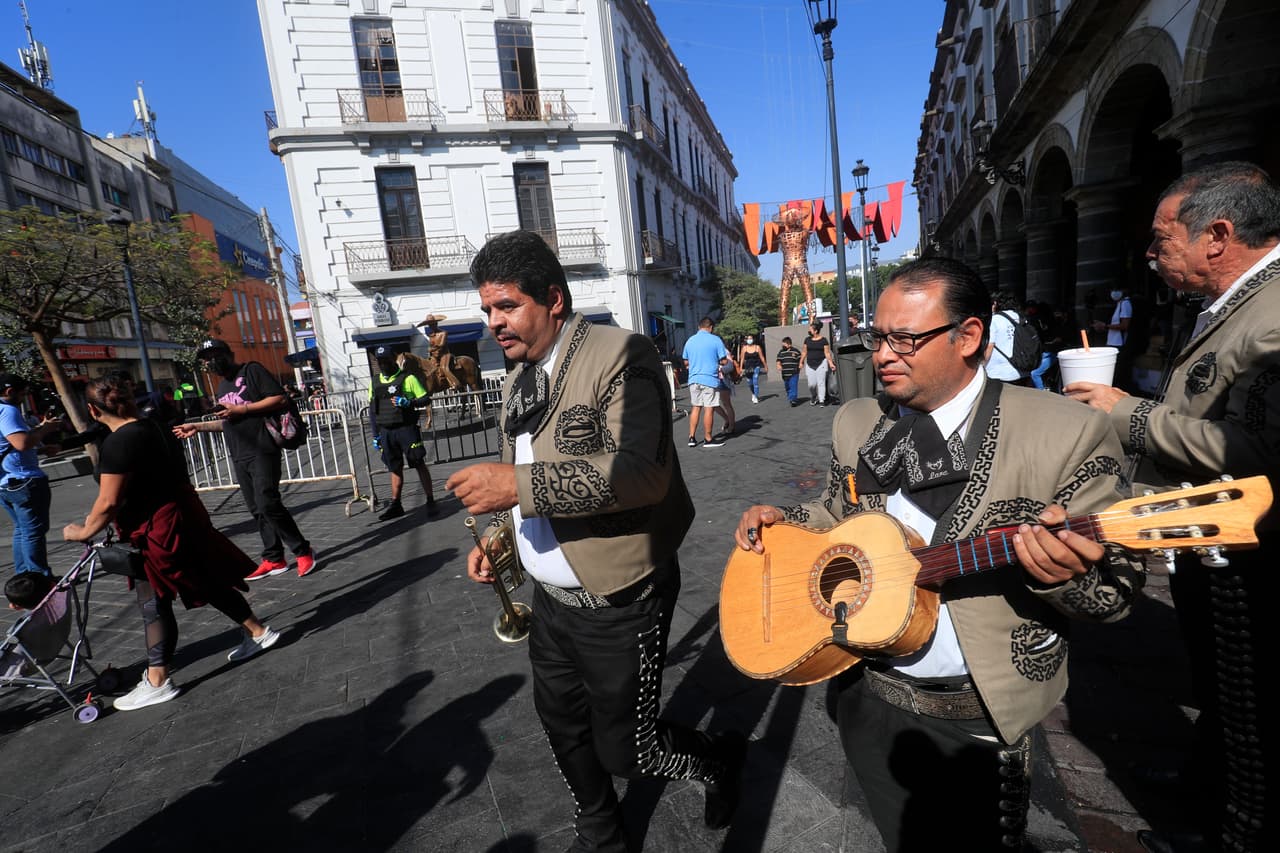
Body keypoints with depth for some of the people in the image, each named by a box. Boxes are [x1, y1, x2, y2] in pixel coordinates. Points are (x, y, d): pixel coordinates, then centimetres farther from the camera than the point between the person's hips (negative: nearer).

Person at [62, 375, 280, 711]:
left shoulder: (117, 443, -21)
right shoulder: (154, 428, 6)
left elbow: (108, 503, -20)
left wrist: (83, 532, -3)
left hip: (156, 532, -8)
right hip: (182, 517, 9)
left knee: (153, 605, 4)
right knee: (209, 583, 19)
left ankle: (157, 682, 17)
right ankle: (258, 632, 29)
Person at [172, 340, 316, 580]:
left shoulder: (251, 370, -2)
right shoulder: (221, 387, 22)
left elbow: (279, 399, -12)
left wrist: (242, 409, -15)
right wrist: (197, 427, 20)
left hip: (263, 452, -8)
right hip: (240, 458, 8)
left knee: (268, 504, -14)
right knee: (257, 510, 7)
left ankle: (303, 551, -2)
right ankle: (273, 559, 12)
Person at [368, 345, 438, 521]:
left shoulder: (408, 378, -3)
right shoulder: (375, 382, 11)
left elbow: (426, 399, -3)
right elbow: (372, 410, 15)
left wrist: (408, 402, -21)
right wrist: (375, 435, 12)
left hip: (406, 428, -4)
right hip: (386, 432, 5)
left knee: (419, 464, -3)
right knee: (395, 468, 12)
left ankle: (431, 501, 3)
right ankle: (395, 505, 19)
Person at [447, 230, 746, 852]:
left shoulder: (619, 354, -18)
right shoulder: (518, 381, 9)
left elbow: (644, 474, -31)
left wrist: (518, 484, -33)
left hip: (619, 601, -8)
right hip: (551, 596, 8)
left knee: (624, 746, 6)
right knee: (563, 724, 23)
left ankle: (722, 761, 38)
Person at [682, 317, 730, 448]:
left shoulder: (690, 341, 9)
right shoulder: (715, 339, -5)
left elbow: (686, 362, 15)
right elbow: (723, 361, -6)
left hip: (694, 379, 5)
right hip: (710, 379, -5)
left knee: (695, 408, 13)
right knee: (709, 409, 2)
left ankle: (692, 437, 14)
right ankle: (708, 439, 8)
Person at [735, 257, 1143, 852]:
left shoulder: (1067, 435, -17)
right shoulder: (855, 423, -2)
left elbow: (1116, 591, -12)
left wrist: (1063, 576, -33)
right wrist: (782, 521, -6)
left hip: (980, 718, -3)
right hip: (870, 696, 4)